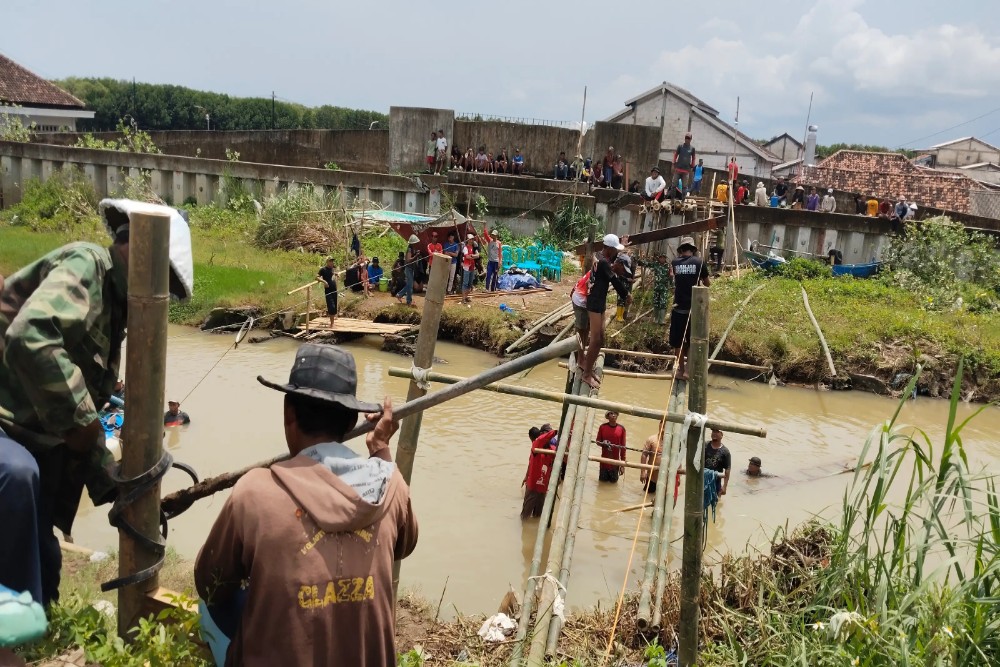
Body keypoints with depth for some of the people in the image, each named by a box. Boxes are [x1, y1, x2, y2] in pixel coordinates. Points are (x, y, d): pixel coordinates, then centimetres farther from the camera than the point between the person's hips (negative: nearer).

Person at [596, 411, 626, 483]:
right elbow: (598, 441, 5)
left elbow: (623, 447, -1)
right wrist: (603, 444, -19)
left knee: (613, 481, 6)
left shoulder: (621, 429, -5)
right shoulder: (602, 427, -6)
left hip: (615, 462, 0)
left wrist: (623, 464, -1)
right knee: (603, 481, 9)